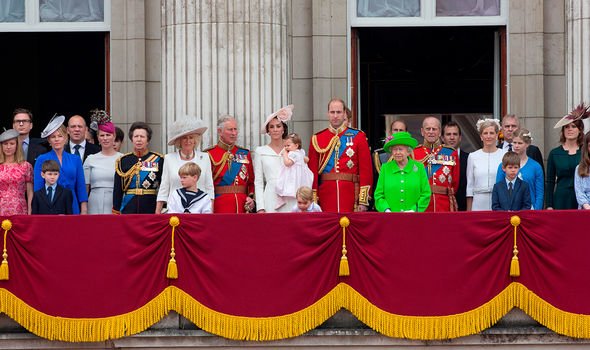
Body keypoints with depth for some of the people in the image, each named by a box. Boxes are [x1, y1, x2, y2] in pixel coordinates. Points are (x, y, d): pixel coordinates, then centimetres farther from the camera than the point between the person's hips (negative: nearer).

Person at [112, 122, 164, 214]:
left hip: (151, 209, -1)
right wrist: (116, 213, 4)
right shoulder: (123, 161, 9)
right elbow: (117, 191, 9)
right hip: (128, 210, 1)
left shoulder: (158, 160, 3)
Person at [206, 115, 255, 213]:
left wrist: (251, 198, -1)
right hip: (220, 207, -3)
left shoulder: (245, 153, 13)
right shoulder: (210, 154, 0)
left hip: (243, 206, 3)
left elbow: (251, 182, 15)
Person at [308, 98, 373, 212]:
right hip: (326, 193, 1)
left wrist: (364, 201, -7)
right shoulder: (317, 139, 8)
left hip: (351, 193, -1)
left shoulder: (358, 137, 5)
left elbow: (366, 169, 1)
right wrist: (313, 201, -2)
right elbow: (313, 171, 6)